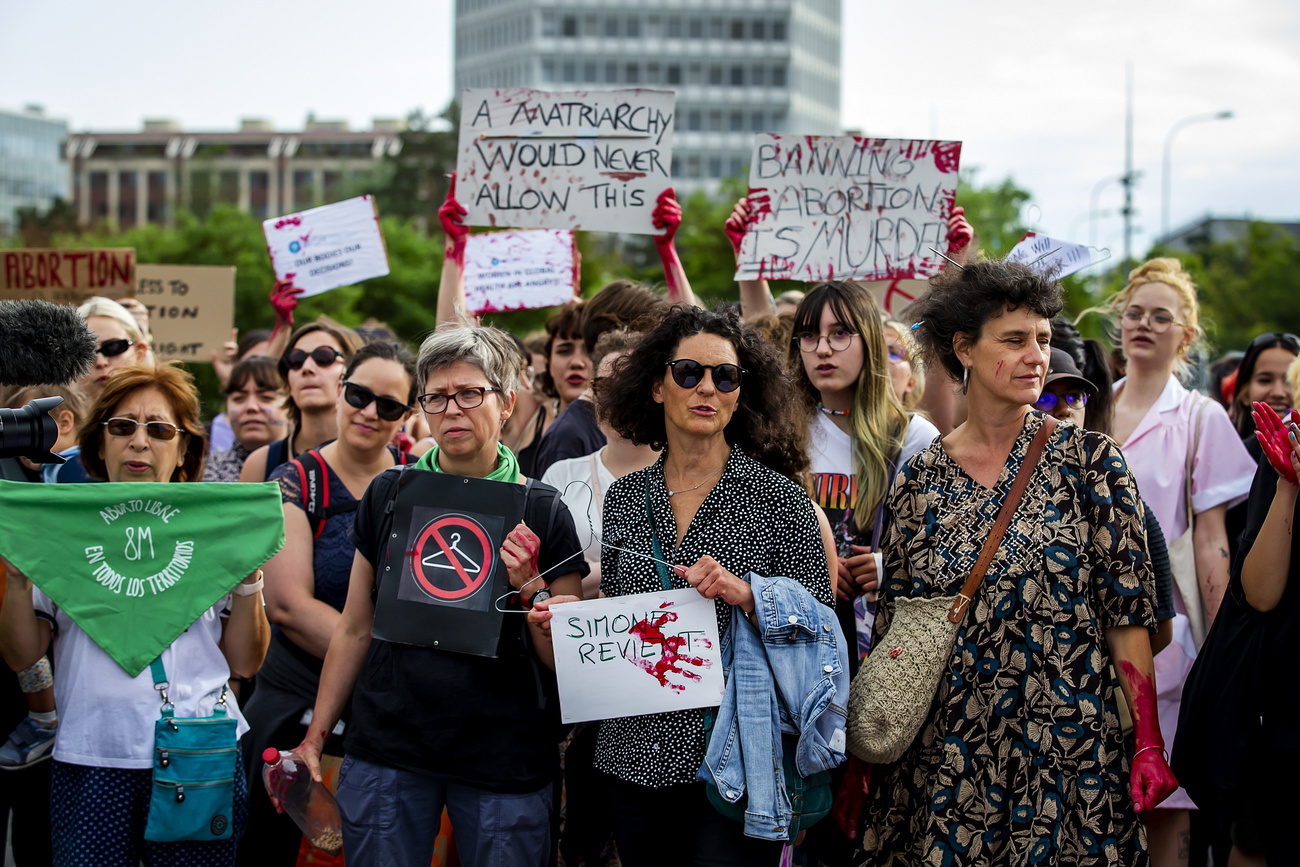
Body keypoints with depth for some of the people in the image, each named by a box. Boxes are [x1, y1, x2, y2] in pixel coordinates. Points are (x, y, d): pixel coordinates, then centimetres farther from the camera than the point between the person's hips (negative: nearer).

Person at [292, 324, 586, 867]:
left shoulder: (543, 511, -2)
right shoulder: (389, 495, 4)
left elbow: (565, 660, -1)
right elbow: (355, 628, 11)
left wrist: (529, 584, -16)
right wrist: (315, 735, 10)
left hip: (504, 759, -2)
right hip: (386, 749, 2)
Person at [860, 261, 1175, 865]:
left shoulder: (1089, 461, -1)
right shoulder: (920, 479, 4)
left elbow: (1127, 610, -2)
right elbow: (894, 627, 9)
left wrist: (1149, 741, -8)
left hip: (1067, 746, -1)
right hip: (946, 759, 2)